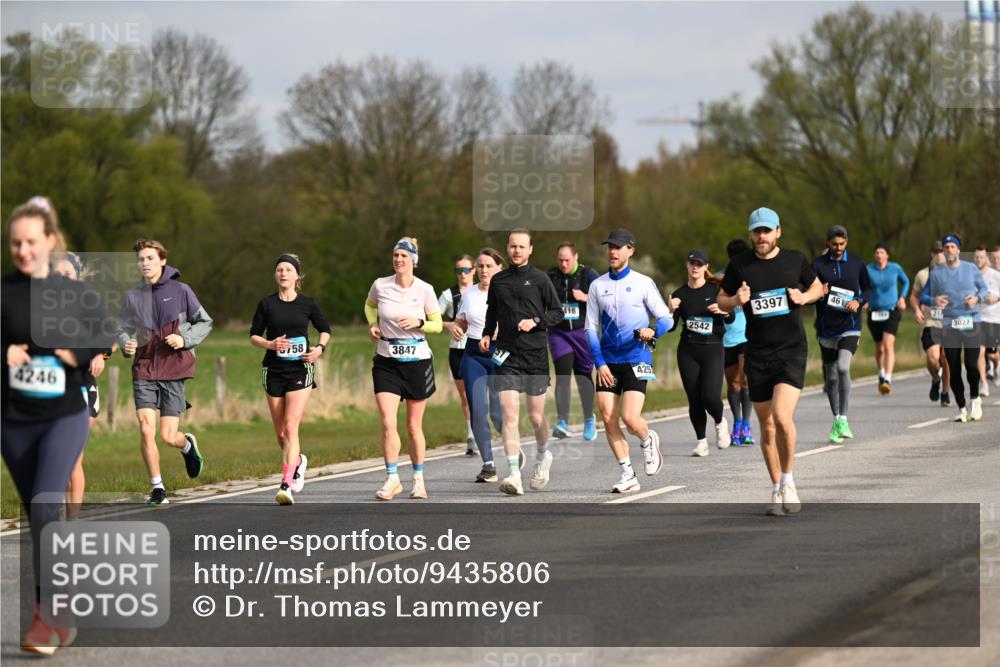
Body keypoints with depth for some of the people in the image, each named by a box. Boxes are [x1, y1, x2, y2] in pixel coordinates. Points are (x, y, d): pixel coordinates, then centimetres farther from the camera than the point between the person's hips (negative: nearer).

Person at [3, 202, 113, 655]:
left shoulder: (76, 293, 1)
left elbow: (105, 334, 11)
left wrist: (78, 353, -8)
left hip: (65, 416, -2)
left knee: (45, 505, -19)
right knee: (37, 515, 10)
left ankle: (47, 615, -17)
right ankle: (60, 614, 23)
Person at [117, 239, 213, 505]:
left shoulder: (180, 291, -1)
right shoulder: (133, 296, 5)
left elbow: (204, 322, 7)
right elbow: (123, 329, 13)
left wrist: (185, 339, -10)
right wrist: (126, 344, -10)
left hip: (174, 371, -2)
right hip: (144, 370, 2)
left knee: (168, 436, -3)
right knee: (146, 430, -11)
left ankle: (188, 445, 35)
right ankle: (157, 488, 4)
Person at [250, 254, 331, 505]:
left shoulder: (307, 304, 1)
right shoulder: (267, 304, 2)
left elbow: (325, 329, 14)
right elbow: (254, 336, 7)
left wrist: (320, 348, -5)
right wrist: (269, 344, -13)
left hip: (300, 371, -2)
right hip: (273, 371, 2)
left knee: (291, 427, -15)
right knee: (280, 432, 9)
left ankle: (286, 487, -19)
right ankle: (298, 461, 41)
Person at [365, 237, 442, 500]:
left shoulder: (424, 289, -6)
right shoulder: (380, 285, -3)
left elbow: (437, 325, 3)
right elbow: (370, 305, 20)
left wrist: (419, 322, -16)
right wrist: (373, 324, 2)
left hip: (417, 361, -1)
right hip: (386, 362, 1)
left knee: (413, 426, 7)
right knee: (387, 422, -13)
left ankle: (418, 479, 22)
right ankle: (392, 479, -3)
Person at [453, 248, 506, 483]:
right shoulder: (468, 293, 11)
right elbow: (461, 322, 20)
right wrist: (455, 329, -2)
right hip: (473, 355, 3)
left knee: (498, 412, -7)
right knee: (477, 410, -7)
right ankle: (488, 464, 3)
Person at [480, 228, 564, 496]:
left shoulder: (540, 279, 1)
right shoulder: (498, 281, 10)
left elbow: (558, 313, 4)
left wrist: (535, 321, -12)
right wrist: (486, 335, 9)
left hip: (535, 355, -2)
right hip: (506, 356, 2)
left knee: (536, 416, 6)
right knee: (509, 415, -11)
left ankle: (542, 456, 36)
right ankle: (514, 475, -15)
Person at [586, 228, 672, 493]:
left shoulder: (643, 283, 0)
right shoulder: (597, 286, 8)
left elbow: (666, 318, 2)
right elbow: (591, 327, 10)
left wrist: (653, 331, -21)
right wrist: (599, 363, -1)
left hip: (636, 359, -3)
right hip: (608, 361, 3)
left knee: (630, 418, -15)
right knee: (608, 419, -4)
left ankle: (647, 441, 20)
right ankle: (627, 474, 7)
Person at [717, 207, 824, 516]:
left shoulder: (795, 259, 2)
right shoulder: (739, 265, 3)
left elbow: (817, 286, 18)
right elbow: (721, 300, 13)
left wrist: (804, 297, -4)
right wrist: (736, 300, -9)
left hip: (792, 351, -2)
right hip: (758, 354, 2)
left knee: (782, 415, -20)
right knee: (767, 426, 6)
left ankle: (788, 480, -2)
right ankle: (777, 490, 20)